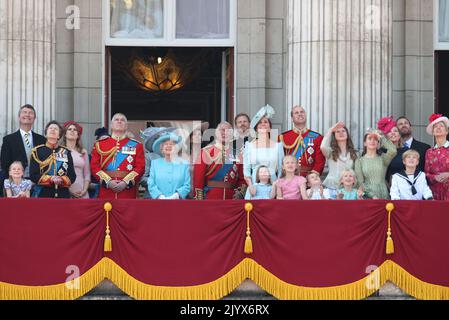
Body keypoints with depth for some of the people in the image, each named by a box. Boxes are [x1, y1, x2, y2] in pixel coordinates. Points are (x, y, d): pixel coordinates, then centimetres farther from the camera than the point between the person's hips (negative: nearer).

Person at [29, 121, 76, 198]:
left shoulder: (66, 152, 12)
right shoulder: (37, 151, 5)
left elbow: (72, 176, 7)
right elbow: (33, 175, -2)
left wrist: (61, 180, -14)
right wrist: (50, 179, -16)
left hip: (63, 195, 2)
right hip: (43, 195, -2)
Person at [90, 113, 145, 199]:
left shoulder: (136, 145, 9)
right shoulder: (100, 144, 10)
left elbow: (140, 167, 1)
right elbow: (94, 166, 4)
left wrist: (126, 182, -13)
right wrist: (108, 182, -10)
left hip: (128, 192, 0)